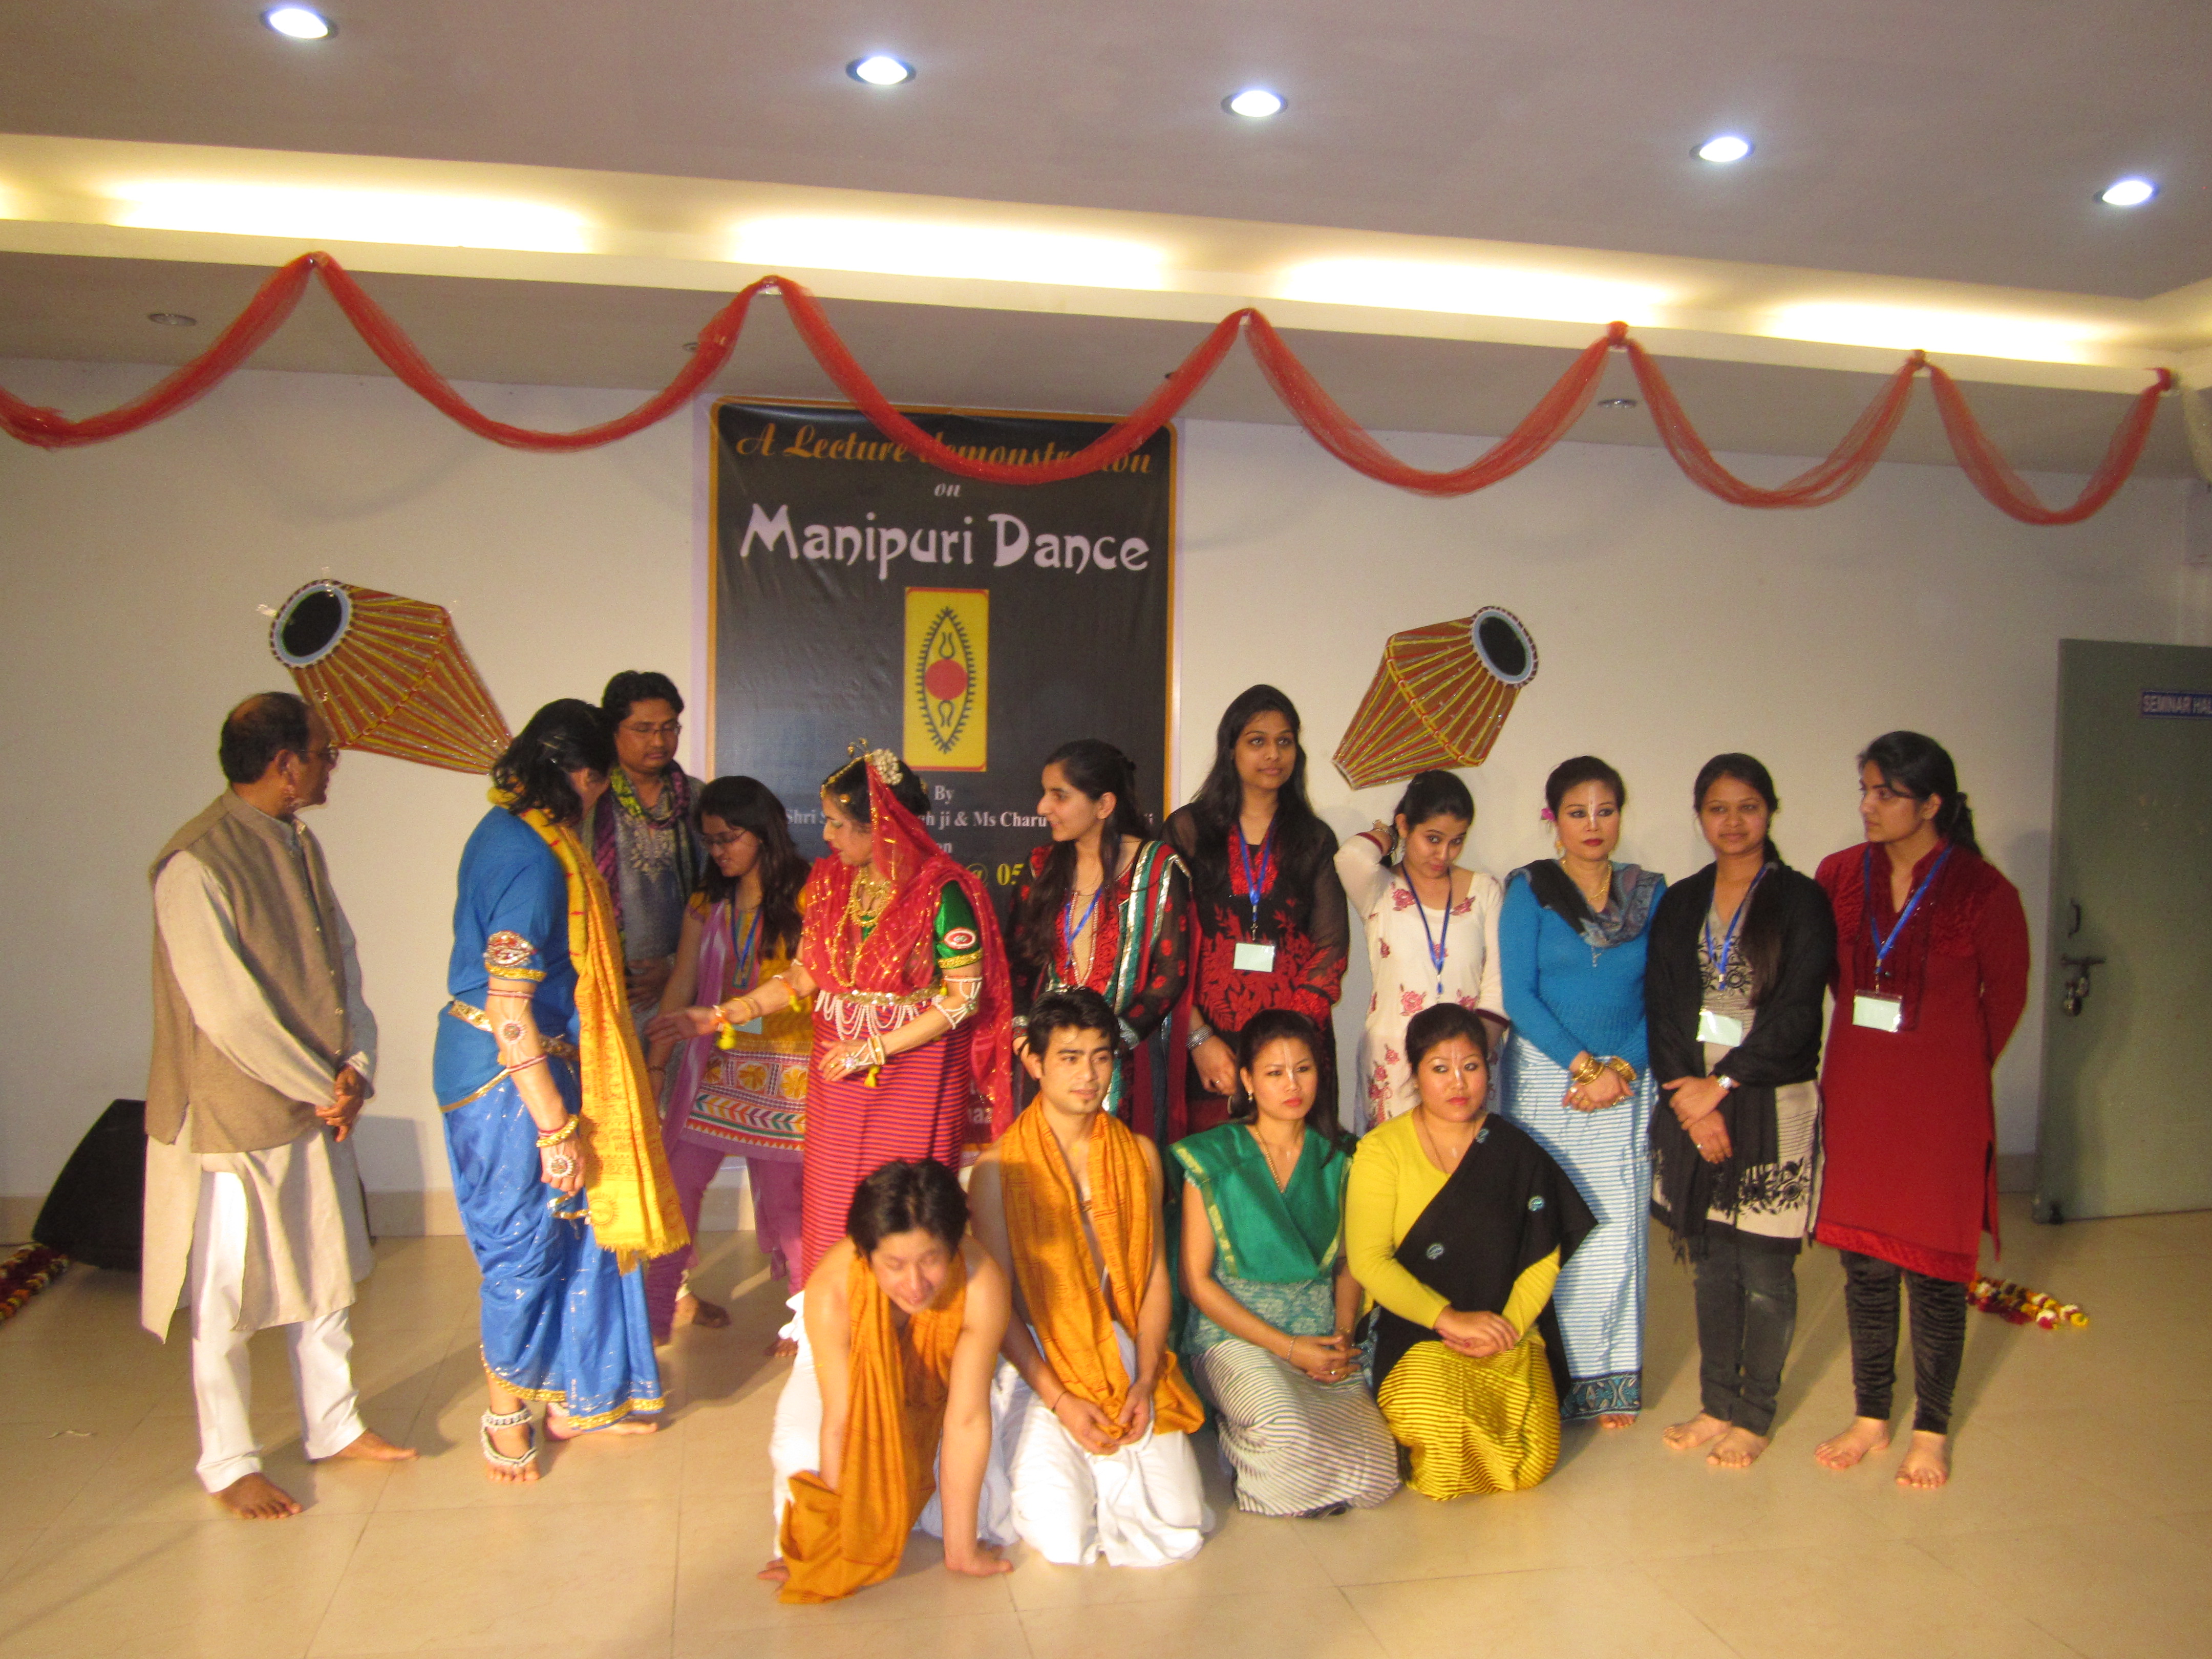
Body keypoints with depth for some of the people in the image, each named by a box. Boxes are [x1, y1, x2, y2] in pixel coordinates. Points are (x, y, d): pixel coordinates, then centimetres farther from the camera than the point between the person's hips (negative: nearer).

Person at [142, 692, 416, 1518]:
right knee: (225, 1300, 8)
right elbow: (227, 1011, -24)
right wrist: (323, 1086, -15)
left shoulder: (300, 845, 6)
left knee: (326, 1273, 19)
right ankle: (228, 1465, 25)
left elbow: (340, 960, 7)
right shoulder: (194, 866, -21)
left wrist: (356, 1065, -7)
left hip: (319, 1108, 8)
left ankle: (333, 1423, 35)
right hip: (233, 1117, -8)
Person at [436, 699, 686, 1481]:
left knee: (575, 1230, 17)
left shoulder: (507, 828, 6)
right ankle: (507, 1417, 26)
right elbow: (510, 1014, -26)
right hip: (512, 1075, -10)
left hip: (529, 1062, 10)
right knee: (524, 1244, 6)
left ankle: (579, 1398, 31)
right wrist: (557, 1127, -21)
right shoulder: (535, 859, -25)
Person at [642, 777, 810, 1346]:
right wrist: (655, 1065, 7)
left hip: (783, 1073, -4)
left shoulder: (804, 897, -5)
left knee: (781, 1192, 0)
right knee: (678, 1176, -2)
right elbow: (681, 987, 10)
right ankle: (664, 1300, 11)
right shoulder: (707, 905, 11)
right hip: (715, 1064, 4)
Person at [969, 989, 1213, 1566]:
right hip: (1039, 1370, -3)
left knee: (1176, 1534, -12)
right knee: (1065, 1542, -18)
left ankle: (1107, 1467, 17)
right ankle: (1044, 1464, 14)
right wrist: (1061, 1400, -13)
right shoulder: (998, 1169, -5)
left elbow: (1155, 1274, 7)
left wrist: (1145, 1382, -7)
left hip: (1127, 1357, 3)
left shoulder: (1139, 1154, 7)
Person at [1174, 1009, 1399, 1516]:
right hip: (1237, 1335, -4)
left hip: (1323, 1340, 4)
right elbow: (1196, 1280, -4)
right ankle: (1236, 1437, 1)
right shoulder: (1213, 1158, -2)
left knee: (1377, 1474, -17)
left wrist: (1344, 1335, -4)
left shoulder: (1336, 1158, 10)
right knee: (1290, 1434, -33)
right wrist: (1288, 1347, -11)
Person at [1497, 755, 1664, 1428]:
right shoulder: (1529, 890, 0)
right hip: (1546, 1075, -2)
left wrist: (1622, 1069, -9)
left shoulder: (1651, 892, 8)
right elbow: (1518, 994, -5)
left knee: (1617, 1228, 3)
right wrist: (1583, 1064, -12)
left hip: (1628, 1082, 2)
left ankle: (1613, 1379, 16)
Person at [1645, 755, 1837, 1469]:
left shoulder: (1801, 901, -2)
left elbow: (1795, 1014, -9)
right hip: (1694, 1101, 4)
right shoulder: (1679, 904, 10)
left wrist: (1721, 1084, -12)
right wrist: (1693, 1101, -7)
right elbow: (1662, 1009, 4)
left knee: (1764, 1268, 1)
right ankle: (1716, 1404, 22)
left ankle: (1755, 1416, 16)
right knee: (1711, 1262, 10)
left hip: (1772, 1108, -4)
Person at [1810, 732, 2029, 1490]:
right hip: (1856, 1097, 4)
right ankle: (1871, 1417, 25)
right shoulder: (1839, 876, 1)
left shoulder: (1981, 890, -10)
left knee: (1935, 1268, 5)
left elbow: (2007, 995, 3)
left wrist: (1957, 1067, 11)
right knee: (1863, 1261, 10)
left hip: (1941, 1102, -3)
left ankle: (1931, 1430, 22)